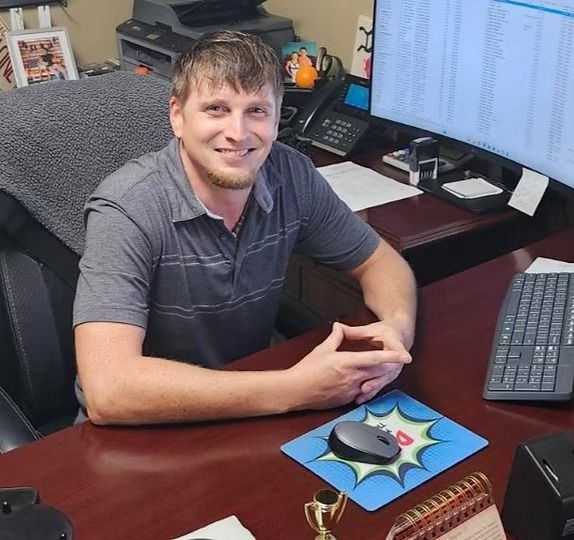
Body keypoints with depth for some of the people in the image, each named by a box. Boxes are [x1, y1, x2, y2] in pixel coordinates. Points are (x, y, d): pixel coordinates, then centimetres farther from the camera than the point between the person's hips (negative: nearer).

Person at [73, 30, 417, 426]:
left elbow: (380, 261, 5)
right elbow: (108, 391, -34)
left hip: (251, 414, 4)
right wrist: (294, 391, -34)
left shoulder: (292, 176, -10)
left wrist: (398, 326, -18)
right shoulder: (127, 210, -24)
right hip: (146, 430, -4)